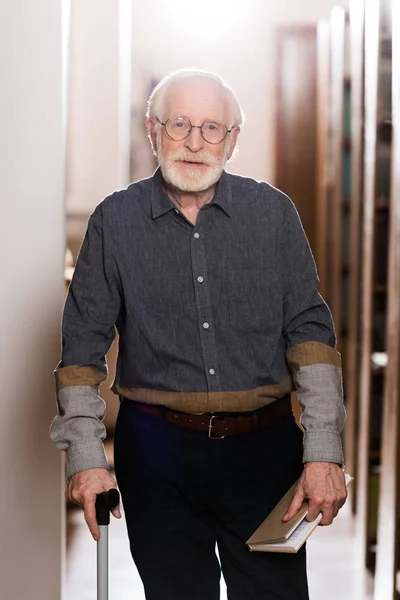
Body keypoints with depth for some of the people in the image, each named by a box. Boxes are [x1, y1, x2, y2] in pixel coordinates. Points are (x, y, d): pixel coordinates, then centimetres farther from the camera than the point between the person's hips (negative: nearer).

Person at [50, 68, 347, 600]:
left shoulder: (274, 211, 1)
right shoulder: (115, 220, 0)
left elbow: (309, 330, -1)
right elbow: (83, 342, 2)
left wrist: (324, 453, -8)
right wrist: (86, 457, -5)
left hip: (265, 449, 1)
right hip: (156, 451, 0)